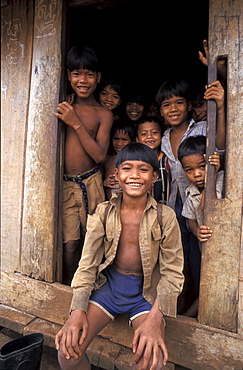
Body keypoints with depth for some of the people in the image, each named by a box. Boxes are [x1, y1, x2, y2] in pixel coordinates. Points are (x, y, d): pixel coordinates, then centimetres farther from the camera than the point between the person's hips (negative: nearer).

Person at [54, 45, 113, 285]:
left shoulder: (103, 114, 4)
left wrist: (76, 123, -12)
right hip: (64, 183, 0)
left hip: (91, 183, 0)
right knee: (69, 242, -3)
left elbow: (100, 155, -8)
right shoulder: (63, 105, 6)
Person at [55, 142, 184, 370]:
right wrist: (78, 310, -16)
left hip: (146, 291, -1)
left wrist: (154, 319, -22)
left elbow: (172, 272, -9)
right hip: (108, 284, 2)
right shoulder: (103, 212, -4)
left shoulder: (165, 217, -9)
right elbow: (88, 263, -4)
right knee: (67, 352, -15)